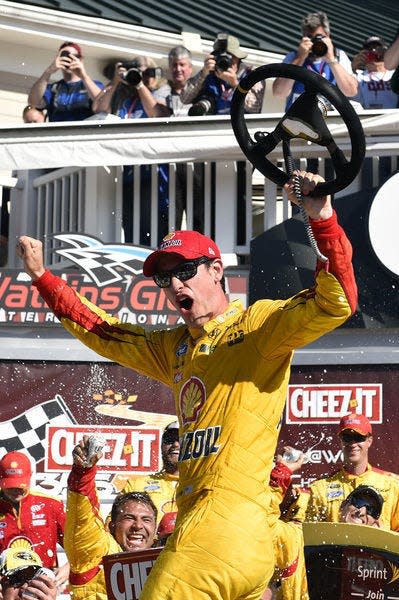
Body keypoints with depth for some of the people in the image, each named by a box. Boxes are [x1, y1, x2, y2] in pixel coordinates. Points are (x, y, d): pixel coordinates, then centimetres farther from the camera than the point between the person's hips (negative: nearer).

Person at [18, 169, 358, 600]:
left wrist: (323, 220, -25)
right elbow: (102, 332, 34)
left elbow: (337, 303, -13)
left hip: (231, 512, -8)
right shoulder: (175, 347, 24)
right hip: (193, 519, 8)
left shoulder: (258, 324, 1)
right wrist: (41, 277, 31)